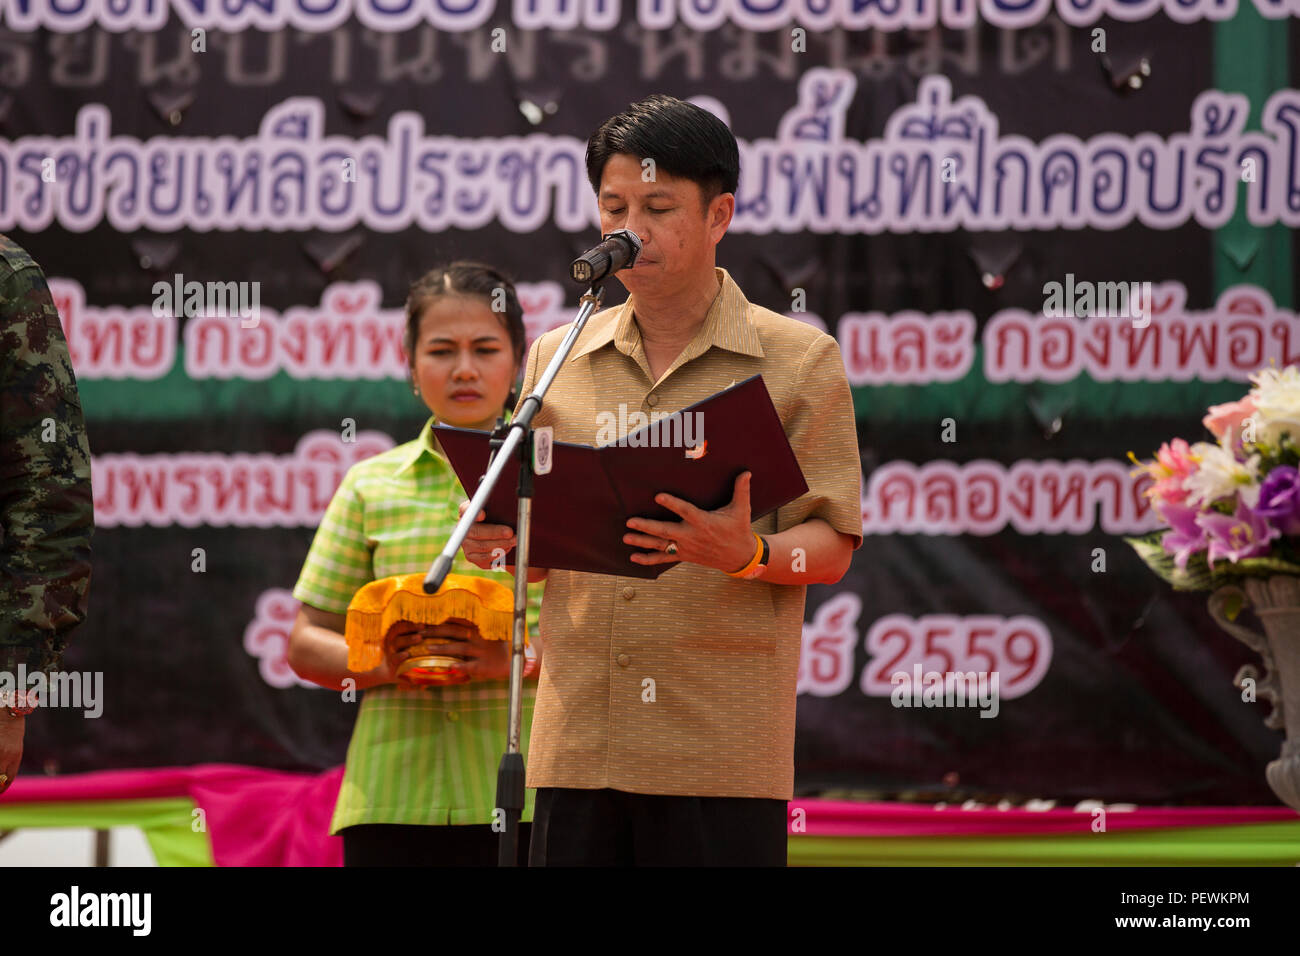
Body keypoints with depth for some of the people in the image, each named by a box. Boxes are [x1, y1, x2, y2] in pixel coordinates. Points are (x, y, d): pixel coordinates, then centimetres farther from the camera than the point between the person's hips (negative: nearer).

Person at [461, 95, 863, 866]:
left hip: (722, 748, -3)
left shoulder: (800, 361, 5)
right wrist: (501, 537, -4)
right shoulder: (557, 360, 15)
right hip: (580, 739, 3)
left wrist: (749, 556, -21)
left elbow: (832, 545, 0)